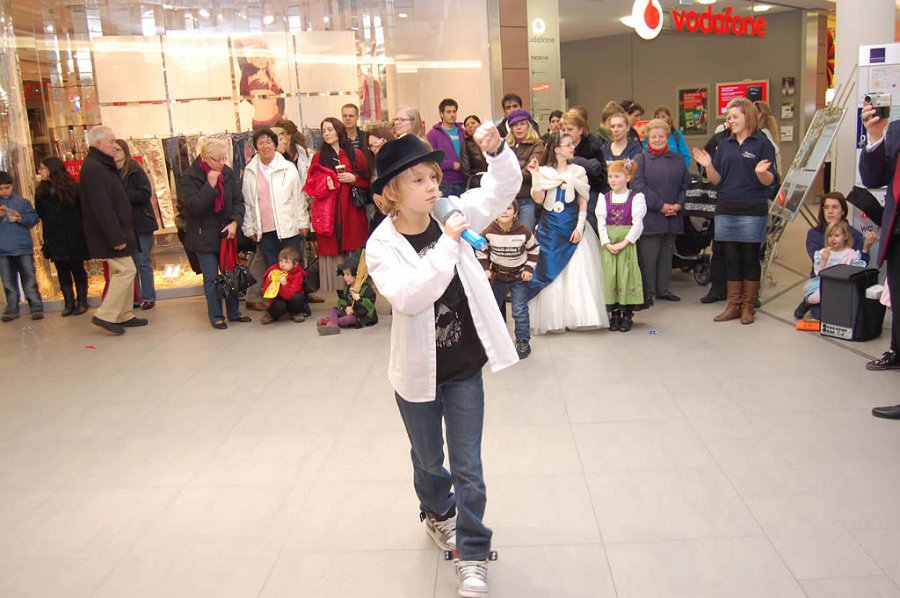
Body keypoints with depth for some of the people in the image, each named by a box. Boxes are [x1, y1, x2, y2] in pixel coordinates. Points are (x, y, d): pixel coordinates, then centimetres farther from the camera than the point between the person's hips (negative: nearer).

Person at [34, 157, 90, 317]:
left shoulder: (72, 188, -6)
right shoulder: (41, 191, 7)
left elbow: (83, 210, -6)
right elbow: (40, 214, 12)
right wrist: (48, 229, 3)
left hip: (73, 237, -4)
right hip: (54, 238, 4)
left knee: (77, 269, 4)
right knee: (62, 271, 5)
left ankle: (82, 302, 12)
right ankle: (69, 303, 9)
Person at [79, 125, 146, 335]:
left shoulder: (103, 165, 14)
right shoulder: (94, 168, -18)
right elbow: (101, 207, -24)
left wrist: (120, 233, 18)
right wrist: (116, 237, -24)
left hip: (115, 230, 10)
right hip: (108, 233, -10)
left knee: (121, 272, 14)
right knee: (126, 270, -9)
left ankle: (124, 315, 21)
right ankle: (104, 315, -3)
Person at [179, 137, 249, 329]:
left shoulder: (228, 173, 0)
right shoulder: (189, 177, -12)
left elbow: (238, 200, 3)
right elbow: (193, 205, -21)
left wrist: (235, 221, -13)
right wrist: (210, 185, -25)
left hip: (226, 233, 4)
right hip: (204, 236, -4)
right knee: (211, 278, 0)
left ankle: (233, 312, 23)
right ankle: (216, 316, 12)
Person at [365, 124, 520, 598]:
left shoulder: (453, 216, -7)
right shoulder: (381, 247, -17)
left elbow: (504, 188, -7)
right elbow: (409, 297, -33)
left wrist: (496, 149, -25)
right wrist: (446, 246, -36)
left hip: (464, 368, 1)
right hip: (418, 373, -1)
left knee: (468, 466, 7)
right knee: (428, 461, 22)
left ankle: (473, 554, 24)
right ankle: (438, 513, 52)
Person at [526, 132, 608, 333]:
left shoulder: (578, 171, 8)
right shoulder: (544, 172, 4)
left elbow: (583, 202, 6)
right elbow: (538, 199, -7)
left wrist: (579, 227, -4)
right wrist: (534, 175, -14)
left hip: (573, 226, 1)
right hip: (550, 227, -1)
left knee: (577, 273, -3)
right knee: (550, 272, 0)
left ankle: (575, 316, 5)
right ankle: (552, 318, 8)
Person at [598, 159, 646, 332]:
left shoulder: (636, 197, 0)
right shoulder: (604, 198, 9)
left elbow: (637, 223, -7)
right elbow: (601, 222, 2)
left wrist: (624, 243, -16)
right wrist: (607, 243, -11)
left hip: (628, 243, -3)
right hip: (608, 244, 3)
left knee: (626, 275, -3)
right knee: (610, 277, 2)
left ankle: (627, 316, 7)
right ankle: (614, 314, 13)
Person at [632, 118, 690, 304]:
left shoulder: (677, 159, 13)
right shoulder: (641, 159, -2)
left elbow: (685, 185, 14)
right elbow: (638, 185, -13)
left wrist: (678, 204, -5)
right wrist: (661, 206, -15)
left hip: (672, 218, 5)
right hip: (648, 217, -5)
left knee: (666, 255, 12)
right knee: (648, 256, -4)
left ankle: (663, 290, 23)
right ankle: (647, 293, 7)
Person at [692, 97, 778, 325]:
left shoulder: (762, 143, -2)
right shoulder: (724, 145, 11)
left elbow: (770, 181, -6)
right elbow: (717, 179, 10)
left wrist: (761, 172, -27)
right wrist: (708, 166, -8)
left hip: (752, 210, -4)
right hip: (726, 210, 4)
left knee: (750, 258, 3)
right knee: (731, 258, 7)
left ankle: (748, 306, 13)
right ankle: (733, 305, 15)